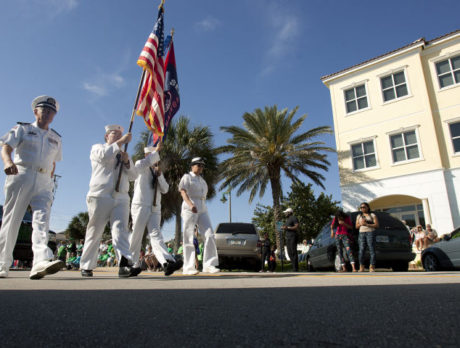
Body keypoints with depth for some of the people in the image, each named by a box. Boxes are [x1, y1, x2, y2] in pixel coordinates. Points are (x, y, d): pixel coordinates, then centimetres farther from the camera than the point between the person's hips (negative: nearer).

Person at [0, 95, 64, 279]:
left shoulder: (56, 138, 22)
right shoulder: (22, 129, 11)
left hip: (44, 182, 2)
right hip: (21, 176, -2)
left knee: (42, 219, -16)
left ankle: (41, 261, -31)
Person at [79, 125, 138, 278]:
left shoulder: (124, 155, 26)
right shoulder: (97, 147, 15)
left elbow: (133, 176, 14)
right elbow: (104, 156, -11)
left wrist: (127, 161, -2)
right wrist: (121, 142, -8)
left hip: (121, 198, 3)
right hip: (100, 196, -3)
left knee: (120, 229, -14)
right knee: (94, 232, 2)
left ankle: (124, 264, -27)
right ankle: (86, 266, 14)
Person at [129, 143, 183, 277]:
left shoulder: (157, 171, 24)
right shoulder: (140, 166, 6)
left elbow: (165, 189, 11)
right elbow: (144, 163, -22)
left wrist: (160, 175, -3)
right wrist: (156, 150, -16)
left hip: (155, 208, 4)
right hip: (140, 206, -4)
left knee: (155, 234, -11)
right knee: (136, 236, 0)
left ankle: (167, 263, -31)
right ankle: (134, 265, 13)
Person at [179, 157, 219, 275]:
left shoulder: (202, 181, 23)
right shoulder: (187, 177, 3)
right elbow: (183, 191, -13)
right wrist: (190, 204, -31)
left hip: (202, 210, 6)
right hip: (190, 209, -6)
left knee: (210, 235, -8)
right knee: (189, 238, -4)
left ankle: (209, 265, -7)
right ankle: (188, 267, 1)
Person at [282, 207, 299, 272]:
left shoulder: (294, 218, -2)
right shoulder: (287, 220, 26)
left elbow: (297, 227, -13)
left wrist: (288, 228, -16)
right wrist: (284, 228, 12)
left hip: (292, 237, -9)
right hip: (287, 238, 9)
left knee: (293, 252, -12)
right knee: (290, 253, 4)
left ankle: (296, 269, -13)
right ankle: (294, 268, 6)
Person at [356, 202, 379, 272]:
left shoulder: (373, 215, 7)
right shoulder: (359, 216, 19)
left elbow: (377, 225, -2)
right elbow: (356, 226, 16)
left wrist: (367, 224, -11)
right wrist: (361, 224, -4)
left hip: (370, 233, -3)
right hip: (361, 234, 3)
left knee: (372, 250, -9)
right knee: (361, 250, -6)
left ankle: (372, 267, -7)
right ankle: (361, 267, -3)